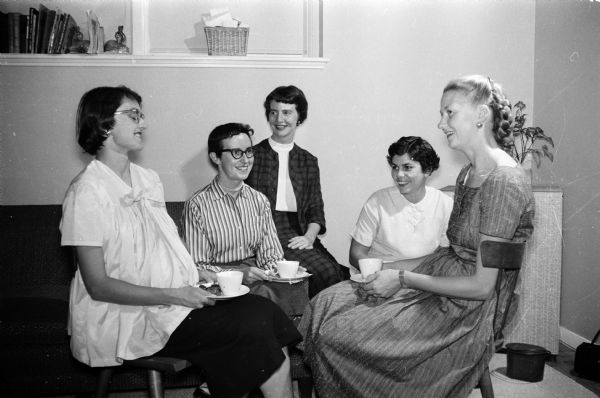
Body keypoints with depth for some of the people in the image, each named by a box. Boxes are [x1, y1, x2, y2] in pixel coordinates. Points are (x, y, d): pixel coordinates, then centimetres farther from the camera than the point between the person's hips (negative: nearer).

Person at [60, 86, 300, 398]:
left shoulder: (148, 180, 12)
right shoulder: (86, 193, -13)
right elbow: (98, 286, -15)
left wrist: (196, 272, 2)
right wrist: (173, 295, -19)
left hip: (180, 295, 8)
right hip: (133, 316, -7)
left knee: (265, 311, -12)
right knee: (255, 326, -18)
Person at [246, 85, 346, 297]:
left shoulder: (308, 161, 18)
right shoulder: (253, 155, 8)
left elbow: (316, 208, 13)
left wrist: (309, 236, -7)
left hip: (299, 235, 4)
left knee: (342, 274, -24)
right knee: (326, 271, -26)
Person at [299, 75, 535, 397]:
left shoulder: (504, 182, -21)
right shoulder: (468, 173, 9)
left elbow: (481, 285, -21)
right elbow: (457, 248, 10)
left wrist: (403, 279, -16)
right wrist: (391, 274, 0)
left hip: (464, 311, -9)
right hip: (439, 281, 9)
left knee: (335, 334, -12)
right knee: (324, 305, -1)